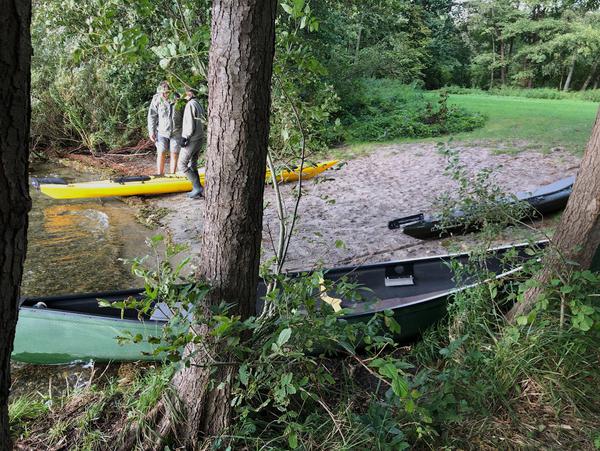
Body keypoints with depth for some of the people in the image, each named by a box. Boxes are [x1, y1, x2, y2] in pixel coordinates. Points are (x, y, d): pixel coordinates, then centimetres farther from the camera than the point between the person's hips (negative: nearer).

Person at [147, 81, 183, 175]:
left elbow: (184, 114, 3)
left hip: (176, 132, 0)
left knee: (174, 154, 4)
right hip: (162, 132, 0)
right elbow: (152, 116, -2)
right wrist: (151, 131, -5)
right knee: (161, 153, -2)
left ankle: (172, 175, 16)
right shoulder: (156, 99, -8)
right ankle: (159, 175, 6)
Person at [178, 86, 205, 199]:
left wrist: (184, 138, -14)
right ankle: (197, 190, 13)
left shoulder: (190, 105, -14)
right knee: (192, 165, 14)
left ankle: (197, 188, -7)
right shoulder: (199, 105, 12)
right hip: (200, 139, 9)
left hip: (191, 140, -9)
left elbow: (190, 125, -19)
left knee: (182, 165, -2)